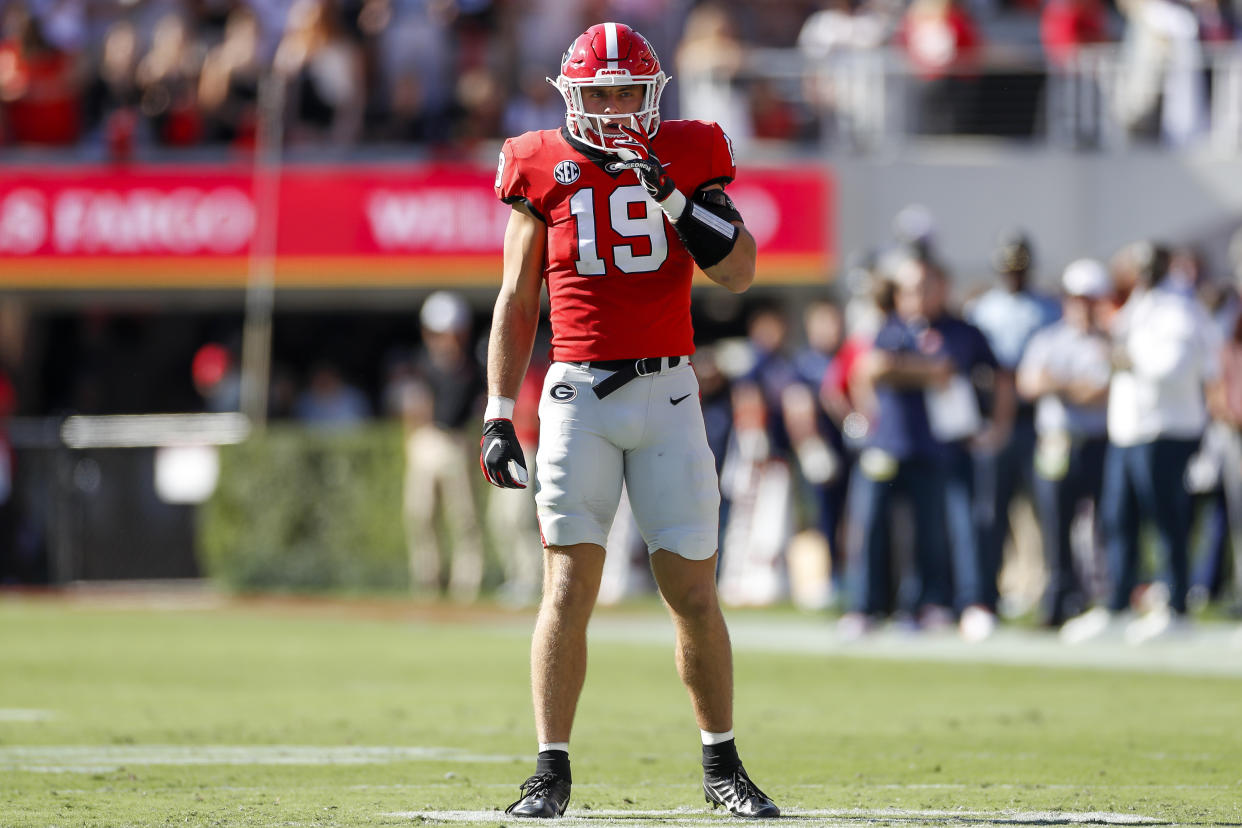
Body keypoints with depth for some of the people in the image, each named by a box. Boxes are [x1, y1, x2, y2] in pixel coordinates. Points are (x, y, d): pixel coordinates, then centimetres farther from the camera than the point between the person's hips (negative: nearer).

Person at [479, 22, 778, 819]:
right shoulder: (545, 170, 4)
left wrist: (672, 194, -14)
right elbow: (516, 303, 8)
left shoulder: (687, 157, 5)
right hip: (578, 395, -1)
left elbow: (740, 272, -3)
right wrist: (499, 417, 4)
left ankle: (723, 767, 17)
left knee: (695, 594, 2)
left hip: (668, 394, 1)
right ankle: (551, 774, -1)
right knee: (569, 588, -6)